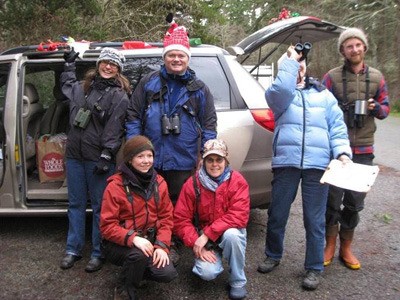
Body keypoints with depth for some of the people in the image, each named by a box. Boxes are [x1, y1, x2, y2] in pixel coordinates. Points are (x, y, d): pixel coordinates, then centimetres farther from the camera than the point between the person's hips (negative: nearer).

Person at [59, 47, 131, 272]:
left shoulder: (119, 96, -5)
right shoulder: (82, 87, 15)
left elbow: (114, 129, -14)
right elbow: (66, 85, 40)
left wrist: (106, 157, -19)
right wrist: (70, 64, 39)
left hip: (98, 159, -6)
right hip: (75, 155, 6)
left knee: (100, 206, 2)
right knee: (76, 204, 13)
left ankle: (98, 253, 13)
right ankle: (73, 249, 25)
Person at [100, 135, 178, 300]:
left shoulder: (159, 183, 0)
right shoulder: (115, 186, -14)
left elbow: (166, 217, 1)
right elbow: (107, 226, -15)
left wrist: (162, 245, -14)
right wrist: (133, 239, -30)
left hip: (149, 240, 4)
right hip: (120, 243, -4)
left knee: (167, 273, -17)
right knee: (139, 254, -35)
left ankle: (136, 270, 16)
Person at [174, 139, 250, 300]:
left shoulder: (237, 181, -13)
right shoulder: (192, 184, -9)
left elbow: (239, 216, -22)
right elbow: (181, 220, -8)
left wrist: (207, 234, -26)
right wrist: (196, 243, -20)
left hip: (230, 233, 0)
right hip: (203, 238, 0)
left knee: (232, 234, -35)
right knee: (207, 272, -25)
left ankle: (238, 282, -8)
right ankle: (214, 259, 15)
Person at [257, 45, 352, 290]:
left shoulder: (324, 94, 15)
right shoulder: (278, 93, 8)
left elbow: (337, 127, 10)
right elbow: (281, 89, -17)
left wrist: (342, 152, -5)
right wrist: (289, 59, -7)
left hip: (317, 164, 1)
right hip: (286, 162, -1)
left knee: (315, 220, 5)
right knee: (277, 215, 10)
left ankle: (314, 268, 23)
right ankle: (274, 256, 33)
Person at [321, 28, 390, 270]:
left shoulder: (376, 77, 8)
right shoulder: (332, 77, -1)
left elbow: (386, 108, 14)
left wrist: (376, 108, -10)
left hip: (363, 150, 3)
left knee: (355, 202, 10)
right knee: (333, 199, 3)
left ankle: (346, 248, 27)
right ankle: (330, 246, 22)